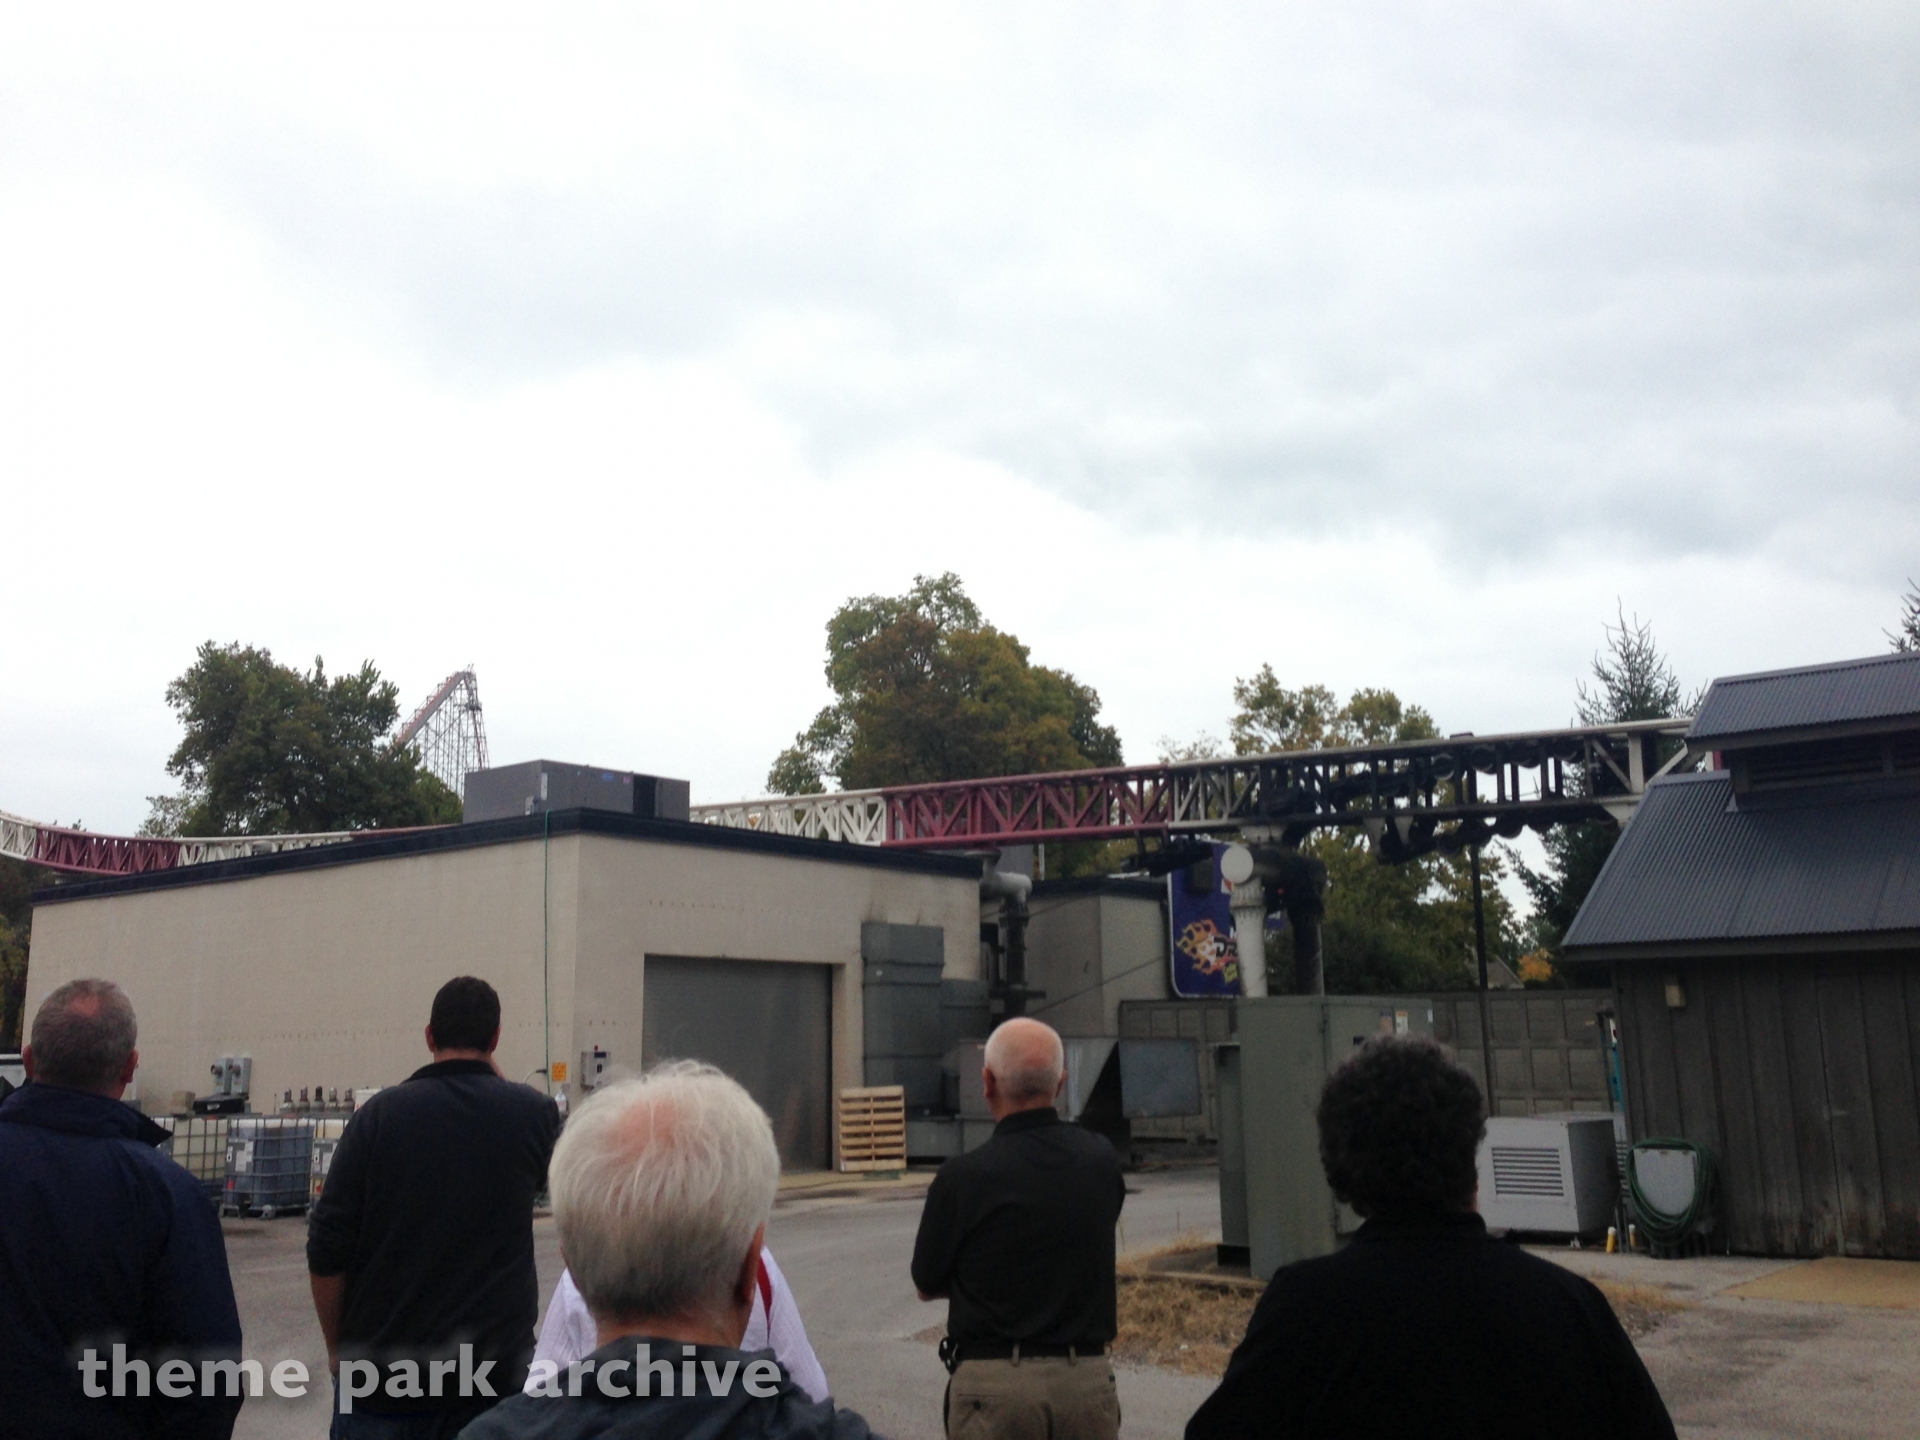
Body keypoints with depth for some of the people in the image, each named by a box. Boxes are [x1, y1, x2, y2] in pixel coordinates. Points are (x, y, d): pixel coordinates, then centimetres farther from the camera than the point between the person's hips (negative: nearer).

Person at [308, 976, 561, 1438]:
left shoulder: (380, 1113, -8)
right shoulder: (533, 1113, -6)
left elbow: (327, 1249, -8)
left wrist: (338, 1347, 7)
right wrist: (492, 1074, 13)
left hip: (381, 1378, 0)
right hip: (495, 1376, 1)